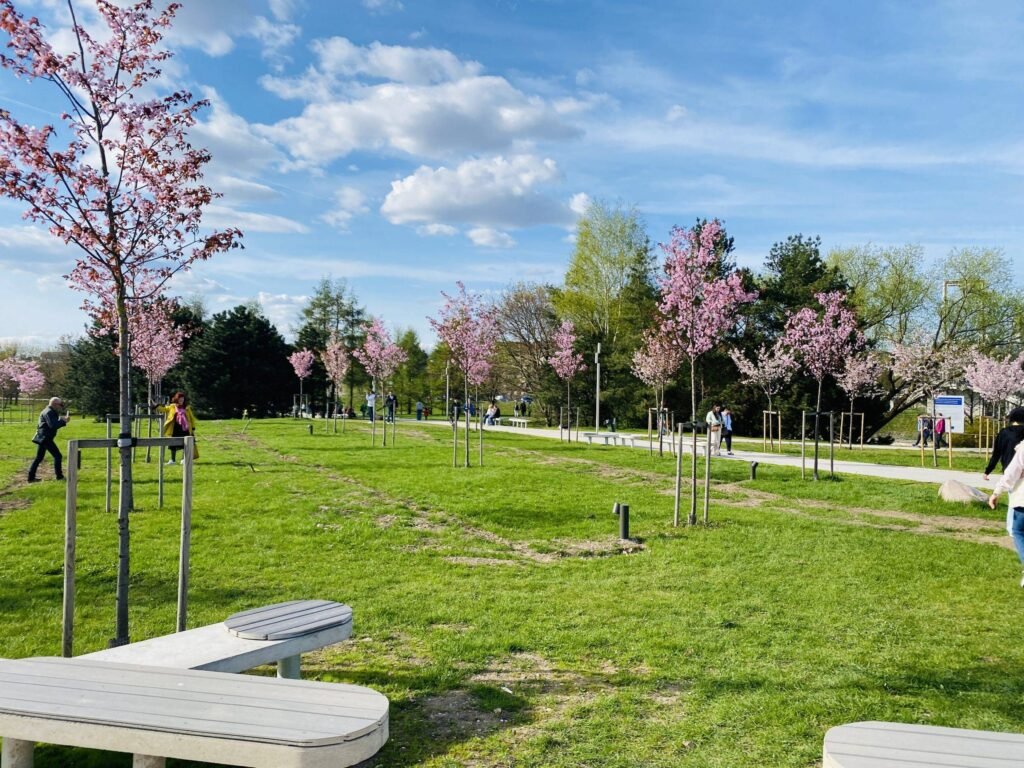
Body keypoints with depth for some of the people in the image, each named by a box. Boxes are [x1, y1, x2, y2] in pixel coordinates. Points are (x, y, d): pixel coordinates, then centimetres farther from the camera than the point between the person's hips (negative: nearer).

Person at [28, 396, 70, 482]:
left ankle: (31, 477, 17)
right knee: (57, 456, -7)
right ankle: (59, 476, -6)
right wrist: (64, 421, -22)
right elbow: (53, 425, -24)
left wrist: (63, 418, 5)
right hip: (45, 438, -11)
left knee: (39, 458, 14)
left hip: (42, 438, 11)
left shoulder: (50, 412, 18)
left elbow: (55, 422, 18)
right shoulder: (48, 412, -14)